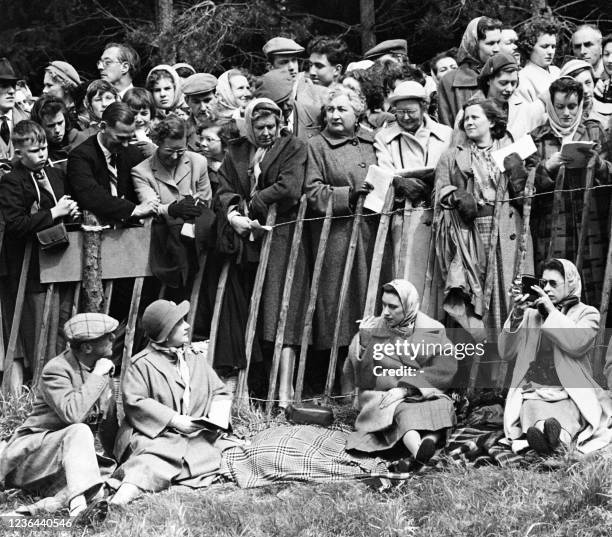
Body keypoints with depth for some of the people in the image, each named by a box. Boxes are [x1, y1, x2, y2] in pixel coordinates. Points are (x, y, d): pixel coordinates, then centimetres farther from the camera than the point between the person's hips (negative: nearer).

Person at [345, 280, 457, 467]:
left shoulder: (432, 330, 3)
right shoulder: (372, 329, 5)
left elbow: (445, 369, -11)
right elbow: (361, 379, 2)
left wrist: (406, 388, -21)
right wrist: (362, 342, -11)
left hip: (422, 393, 1)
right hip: (381, 395, -1)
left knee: (441, 406, -32)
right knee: (404, 411, -34)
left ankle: (429, 441, -62)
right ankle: (419, 452, -65)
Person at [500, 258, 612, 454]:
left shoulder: (587, 313, 12)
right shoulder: (530, 315, 19)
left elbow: (577, 343, -12)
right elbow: (506, 353, 8)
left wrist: (551, 309, -7)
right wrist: (517, 313, -3)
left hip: (572, 396, -1)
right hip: (534, 396, 1)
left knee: (566, 416, -37)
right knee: (533, 410, -36)